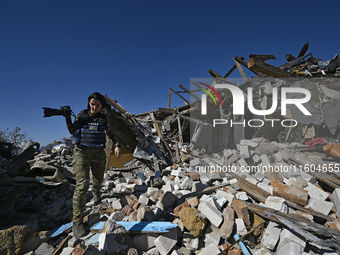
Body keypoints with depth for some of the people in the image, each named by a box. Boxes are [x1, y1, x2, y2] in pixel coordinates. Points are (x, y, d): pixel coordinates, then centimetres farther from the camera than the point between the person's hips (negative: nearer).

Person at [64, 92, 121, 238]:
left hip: (98, 153, 2)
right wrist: (67, 117, -9)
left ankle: (96, 192, 57)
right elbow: (72, 130, 6)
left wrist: (116, 145, -7)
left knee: (98, 179, 18)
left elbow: (111, 134, 9)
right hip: (81, 151, -2)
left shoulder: (104, 118, 4)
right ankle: (77, 222, -9)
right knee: (82, 184, -14)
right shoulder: (82, 115, 3)